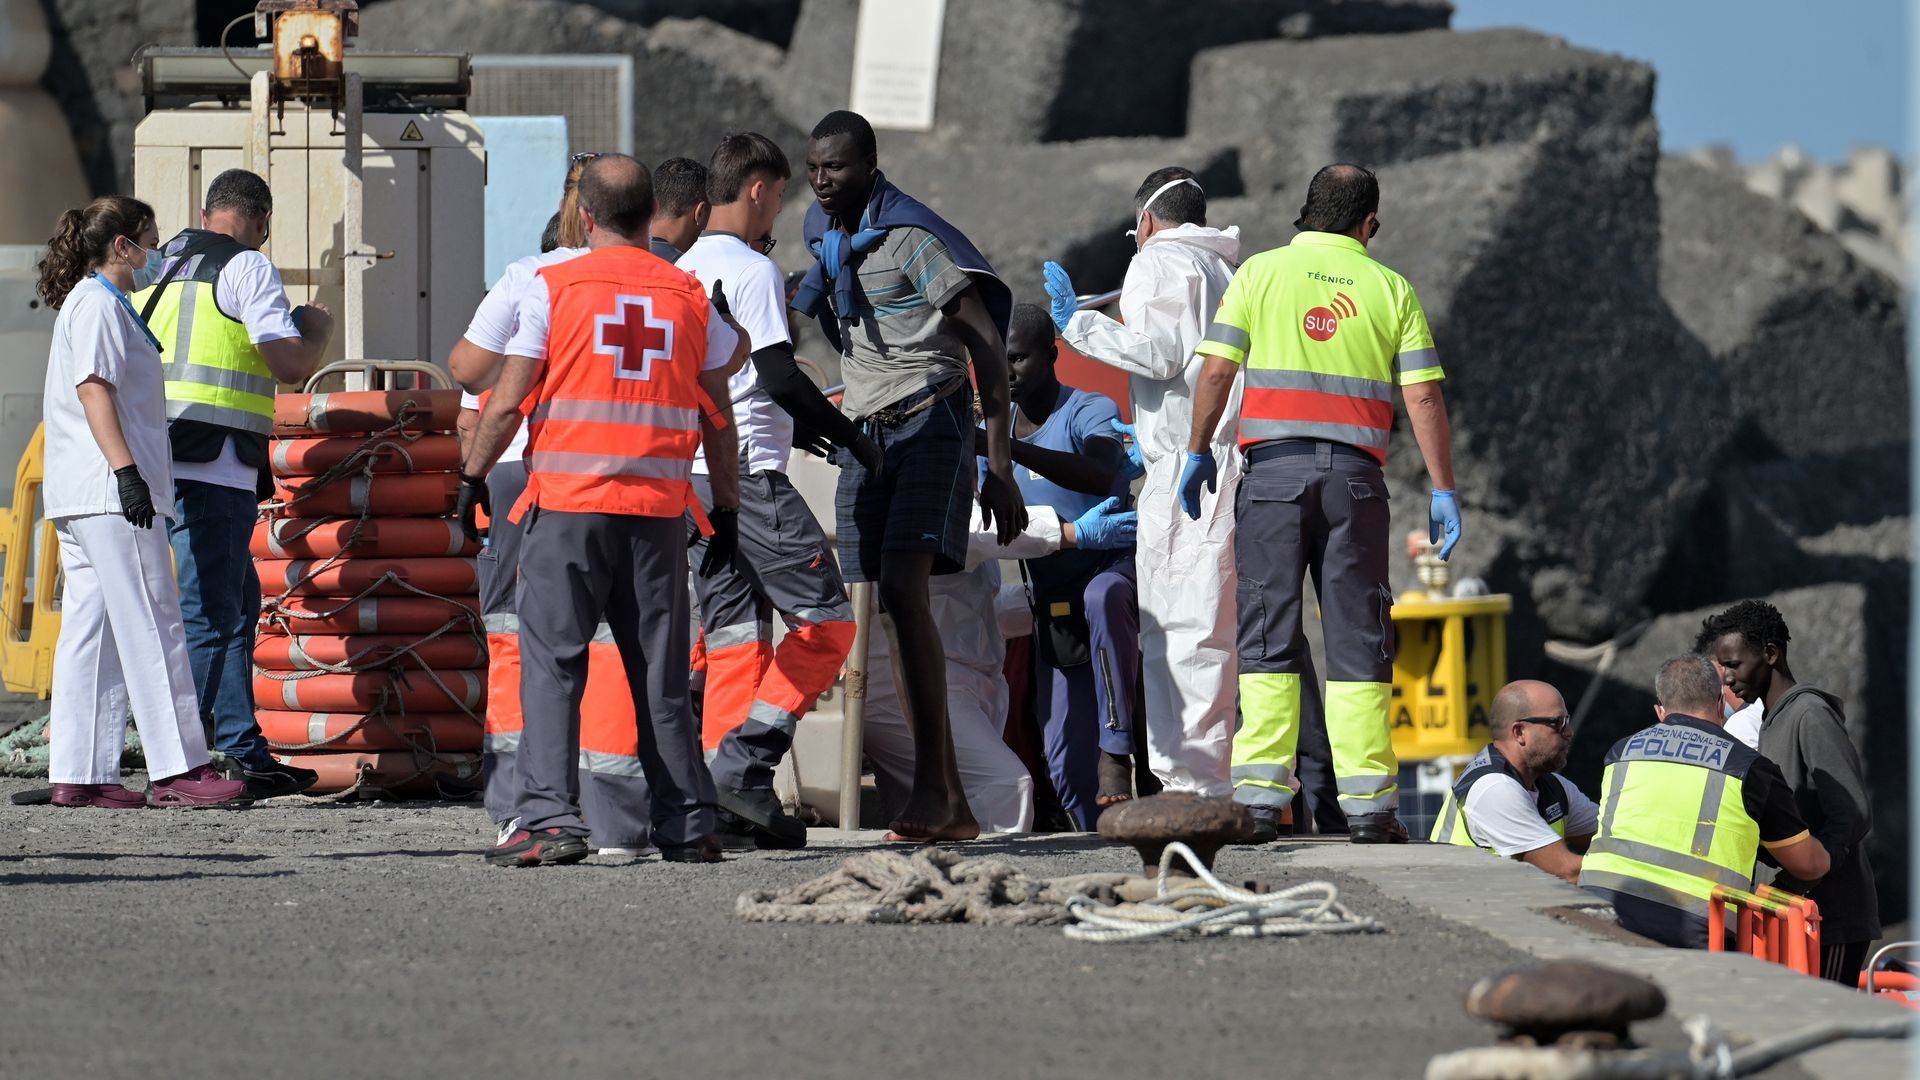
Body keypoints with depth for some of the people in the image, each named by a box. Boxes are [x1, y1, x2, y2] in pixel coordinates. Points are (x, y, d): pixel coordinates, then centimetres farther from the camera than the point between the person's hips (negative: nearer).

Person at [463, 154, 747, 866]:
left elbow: (508, 402, -3)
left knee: (551, 662, -3)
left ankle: (550, 816, -15)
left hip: (568, 501, -3)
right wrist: (727, 511, 20)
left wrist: (469, 478, 9)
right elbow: (717, 420, 12)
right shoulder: (690, 296, 8)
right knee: (662, 674, 9)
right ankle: (687, 825, 10)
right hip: (658, 509, 3)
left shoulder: (554, 287, -1)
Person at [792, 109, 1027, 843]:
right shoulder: (825, 239, 14)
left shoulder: (912, 238, -10)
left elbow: (988, 346, -11)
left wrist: (1000, 468, -15)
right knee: (893, 611, 2)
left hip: (928, 424, -8)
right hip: (863, 430, 8)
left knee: (902, 590, -22)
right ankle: (952, 806, 3)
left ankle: (932, 780, -23)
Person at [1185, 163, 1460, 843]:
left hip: (1273, 463, -1)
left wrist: (1198, 450, 8)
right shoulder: (1390, 289, 7)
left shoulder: (1261, 272, 5)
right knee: (1357, 638, 3)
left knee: (1269, 632, 1)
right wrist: (1442, 491, 5)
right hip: (1355, 473, 1)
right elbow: (1424, 397, 3)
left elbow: (1216, 370, -2)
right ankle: (1366, 804, -1)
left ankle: (1262, 793, -7)